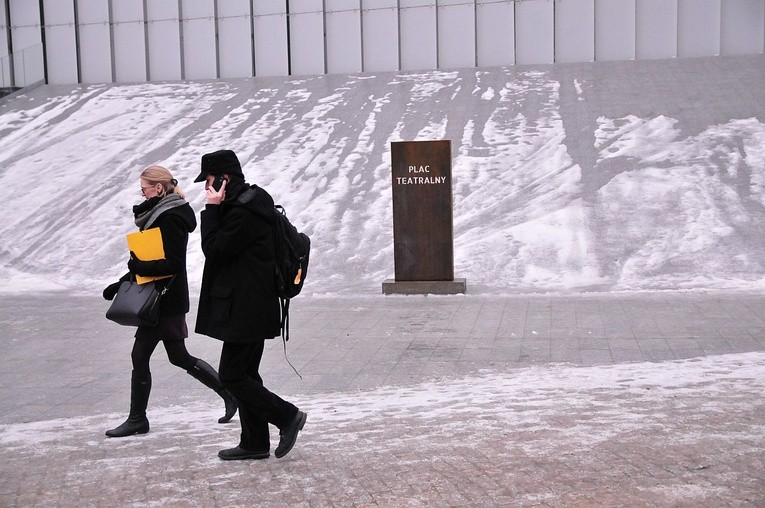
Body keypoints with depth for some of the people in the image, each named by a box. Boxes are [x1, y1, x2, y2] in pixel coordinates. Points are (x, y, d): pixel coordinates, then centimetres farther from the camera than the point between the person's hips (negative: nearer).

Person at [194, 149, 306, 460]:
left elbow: (214, 249, -18)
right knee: (244, 374, 14)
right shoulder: (248, 203, 14)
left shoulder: (244, 213, -20)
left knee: (232, 375, -5)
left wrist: (212, 208, -14)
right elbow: (220, 247, 20)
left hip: (246, 310, -11)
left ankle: (287, 416, 4)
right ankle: (255, 443, 22)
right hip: (250, 307, 11)